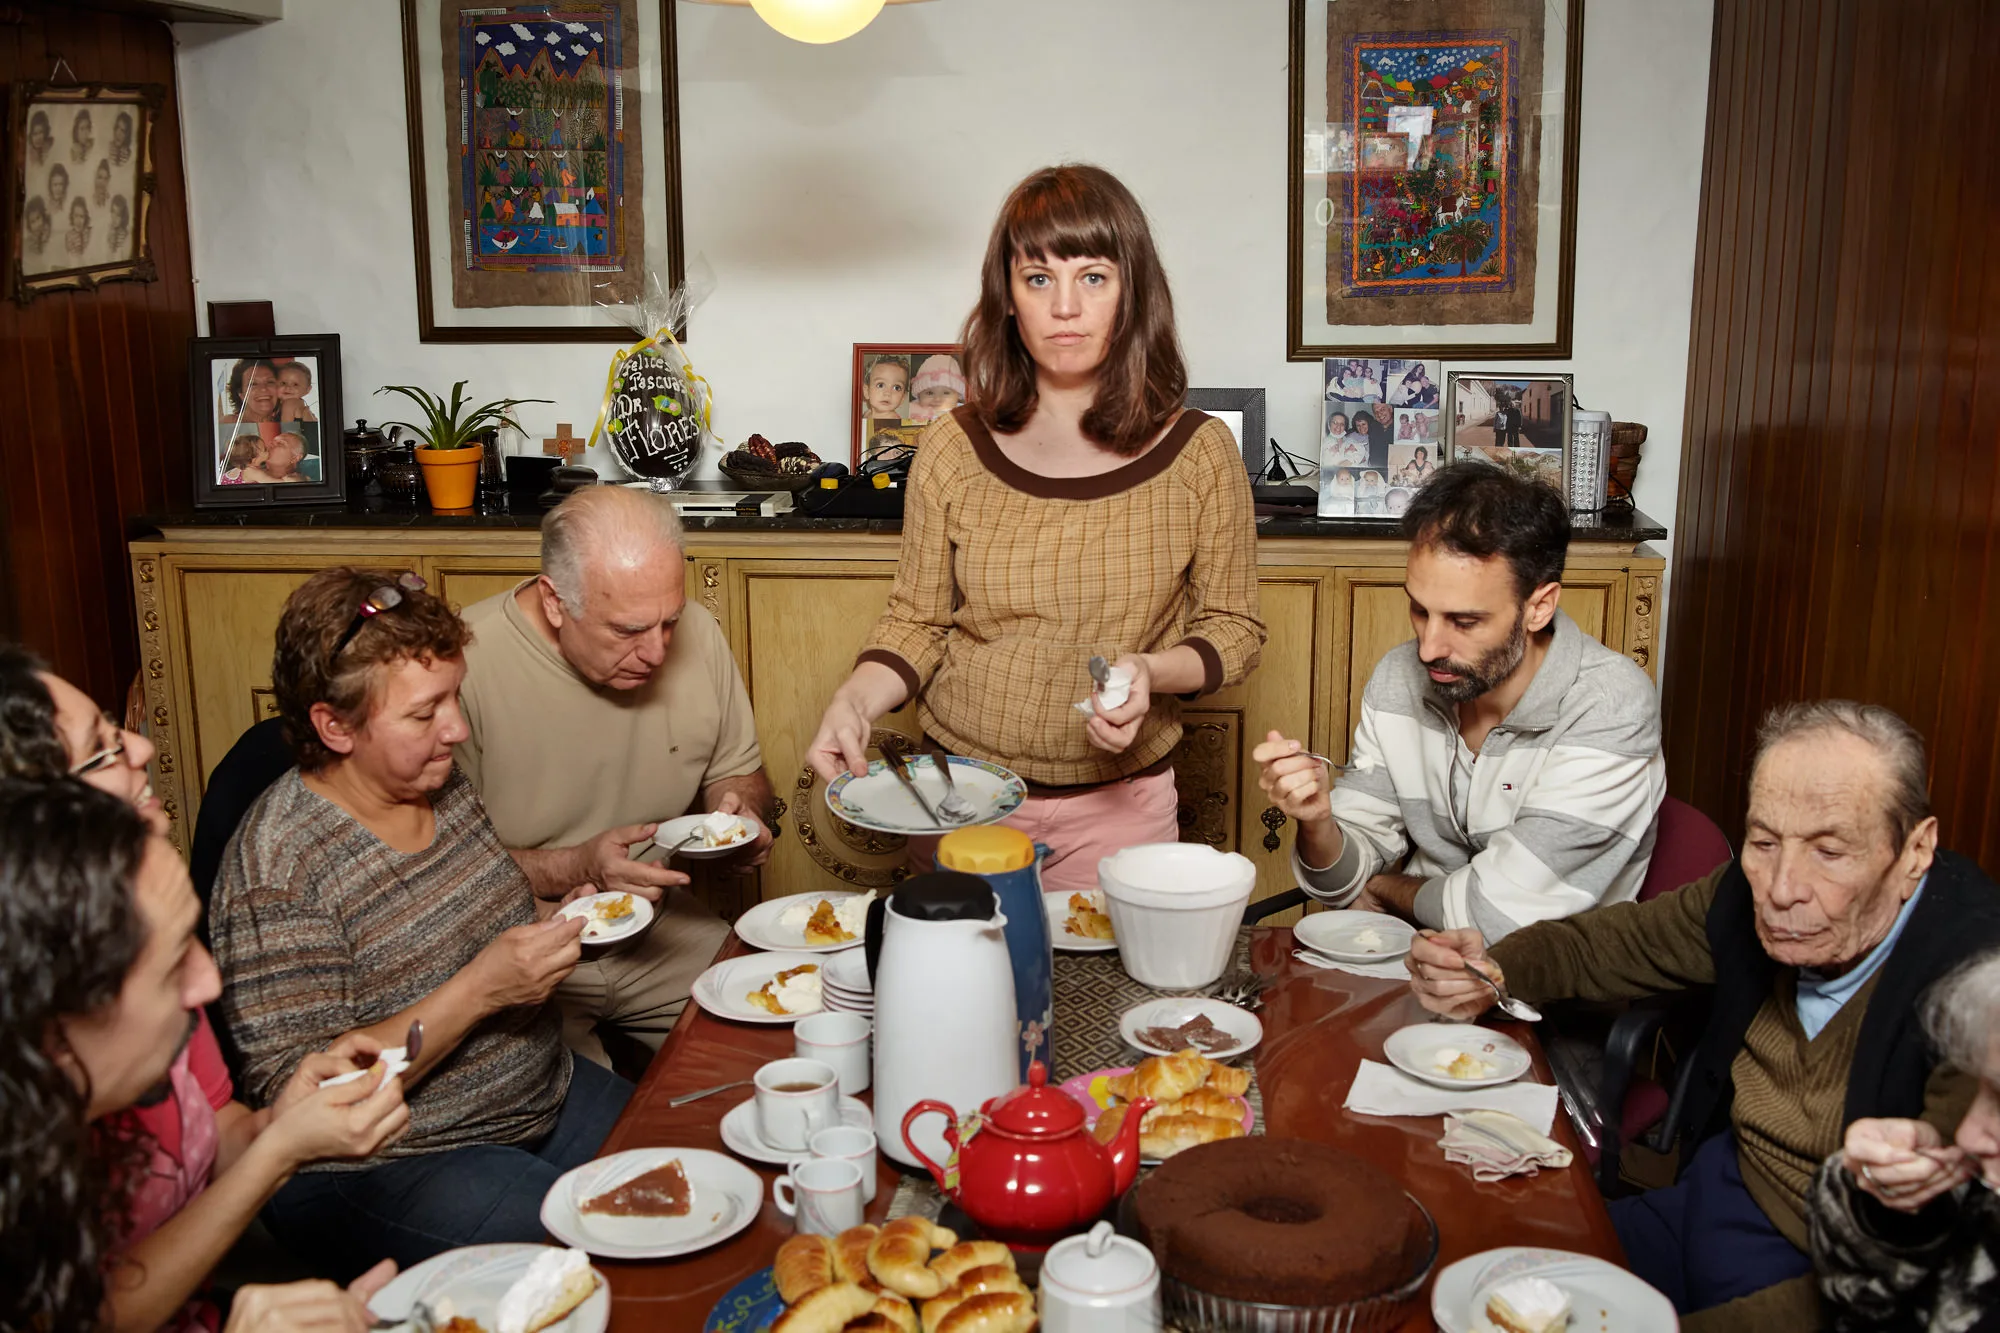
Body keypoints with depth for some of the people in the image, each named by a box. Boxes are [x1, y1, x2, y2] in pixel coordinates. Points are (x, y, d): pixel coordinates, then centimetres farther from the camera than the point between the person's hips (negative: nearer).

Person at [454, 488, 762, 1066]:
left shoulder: (695, 631, -2)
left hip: (661, 932, 5)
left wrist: (741, 811, -7)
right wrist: (578, 867, -24)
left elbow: (738, 773, 14)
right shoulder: (463, 666, -20)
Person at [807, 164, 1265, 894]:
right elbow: (916, 623, 3)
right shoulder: (952, 451, -5)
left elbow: (1233, 628, 1)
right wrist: (855, 698, -16)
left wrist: (1150, 674, -18)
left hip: (1119, 804, 0)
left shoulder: (1198, 454, -6)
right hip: (961, 795, 1)